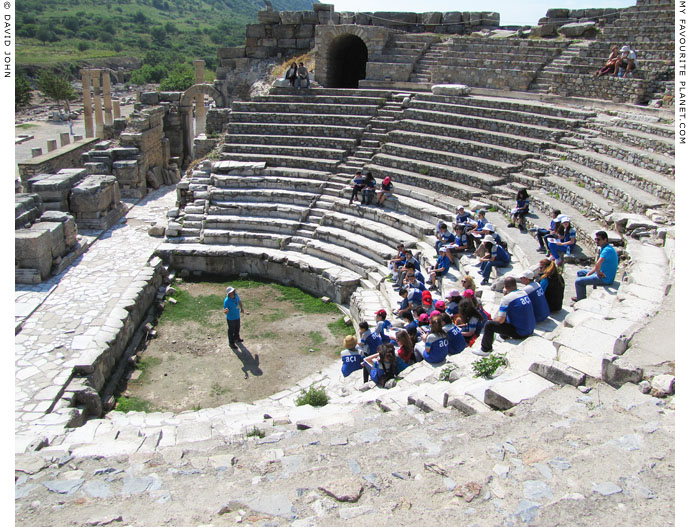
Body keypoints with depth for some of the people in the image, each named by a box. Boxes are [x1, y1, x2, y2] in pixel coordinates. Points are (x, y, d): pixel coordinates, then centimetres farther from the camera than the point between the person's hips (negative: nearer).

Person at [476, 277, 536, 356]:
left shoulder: (507, 298, -18)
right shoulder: (523, 293, 4)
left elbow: (500, 320, -18)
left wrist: (494, 319, 4)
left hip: (520, 333, -8)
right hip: (531, 330, 8)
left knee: (489, 325, -5)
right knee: (506, 315, 31)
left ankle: (485, 350, 11)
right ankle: (503, 337, 51)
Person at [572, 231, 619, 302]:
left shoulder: (607, 250, -26)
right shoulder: (603, 248, 8)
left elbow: (598, 264, -40)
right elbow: (597, 265, 17)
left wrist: (598, 273, -21)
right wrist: (589, 273, 7)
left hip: (605, 279, -11)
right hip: (602, 273, 11)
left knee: (578, 281, -11)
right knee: (580, 273, 20)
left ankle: (581, 299, 12)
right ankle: (582, 295, 25)